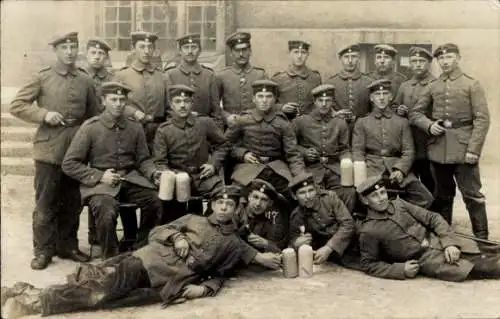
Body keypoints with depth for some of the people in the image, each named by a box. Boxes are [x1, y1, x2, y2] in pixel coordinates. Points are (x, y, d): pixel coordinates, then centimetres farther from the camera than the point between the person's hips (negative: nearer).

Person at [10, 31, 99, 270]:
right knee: (45, 204, 2)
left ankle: (67, 246, 24)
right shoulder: (42, 78, 0)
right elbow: (16, 106, 0)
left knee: (72, 203, 10)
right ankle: (43, 251, 12)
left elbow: (94, 115, 16)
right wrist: (44, 114, -13)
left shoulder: (85, 80, 8)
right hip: (49, 149, -3)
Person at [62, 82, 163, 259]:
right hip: (99, 184, -3)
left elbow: (143, 160, 15)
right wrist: (99, 176, -13)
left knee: (155, 201, -24)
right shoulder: (90, 128, -2)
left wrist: (154, 173, -8)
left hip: (130, 179, 3)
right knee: (107, 212, -34)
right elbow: (69, 164, -2)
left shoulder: (135, 128, 9)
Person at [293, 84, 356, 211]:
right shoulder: (301, 121, 7)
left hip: (334, 168, 2)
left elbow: (344, 149, 16)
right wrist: (304, 152, -5)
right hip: (312, 169, -2)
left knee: (350, 193, -21)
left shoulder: (340, 123, 14)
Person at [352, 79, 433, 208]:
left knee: (425, 198, -16)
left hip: (397, 169, 2)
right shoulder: (362, 123, 15)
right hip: (371, 169, -2)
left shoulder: (402, 122, 17)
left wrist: (400, 170, -10)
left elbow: (409, 152, 9)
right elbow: (357, 152, 7)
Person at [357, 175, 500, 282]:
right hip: (424, 259, -4)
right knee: (472, 268, -22)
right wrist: (401, 269, -14)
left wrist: (449, 242, -11)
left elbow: (432, 218, 5)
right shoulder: (368, 232, -7)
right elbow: (369, 265, -3)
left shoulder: (398, 204, 6)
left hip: (437, 241, 5)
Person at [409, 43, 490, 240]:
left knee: (472, 195, -1)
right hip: (438, 150, 4)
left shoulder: (472, 84, 0)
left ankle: (481, 239, 8)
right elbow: (415, 113, 14)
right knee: (442, 196, 14)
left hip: (463, 149, -3)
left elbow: (482, 119, -6)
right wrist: (429, 125, -7)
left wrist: (473, 149, -15)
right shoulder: (432, 87, 10)